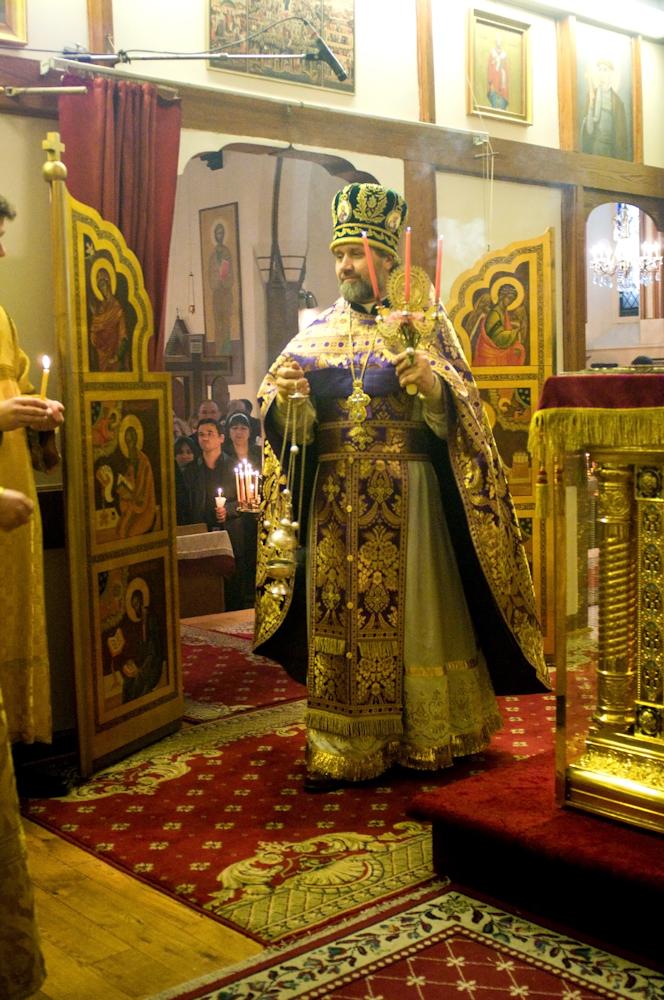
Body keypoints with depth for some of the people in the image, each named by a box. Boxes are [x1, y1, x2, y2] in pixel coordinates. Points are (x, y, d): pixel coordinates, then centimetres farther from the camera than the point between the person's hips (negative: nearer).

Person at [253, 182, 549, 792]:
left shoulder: (424, 323, 5)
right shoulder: (318, 332, 11)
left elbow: (463, 407, -4)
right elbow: (286, 418, 4)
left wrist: (435, 384, -24)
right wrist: (284, 394, -18)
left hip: (409, 499, -2)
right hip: (335, 500, 3)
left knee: (414, 611, 2)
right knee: (341, 617, 4)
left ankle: (427, 740, 16)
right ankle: (342, 747, 13)